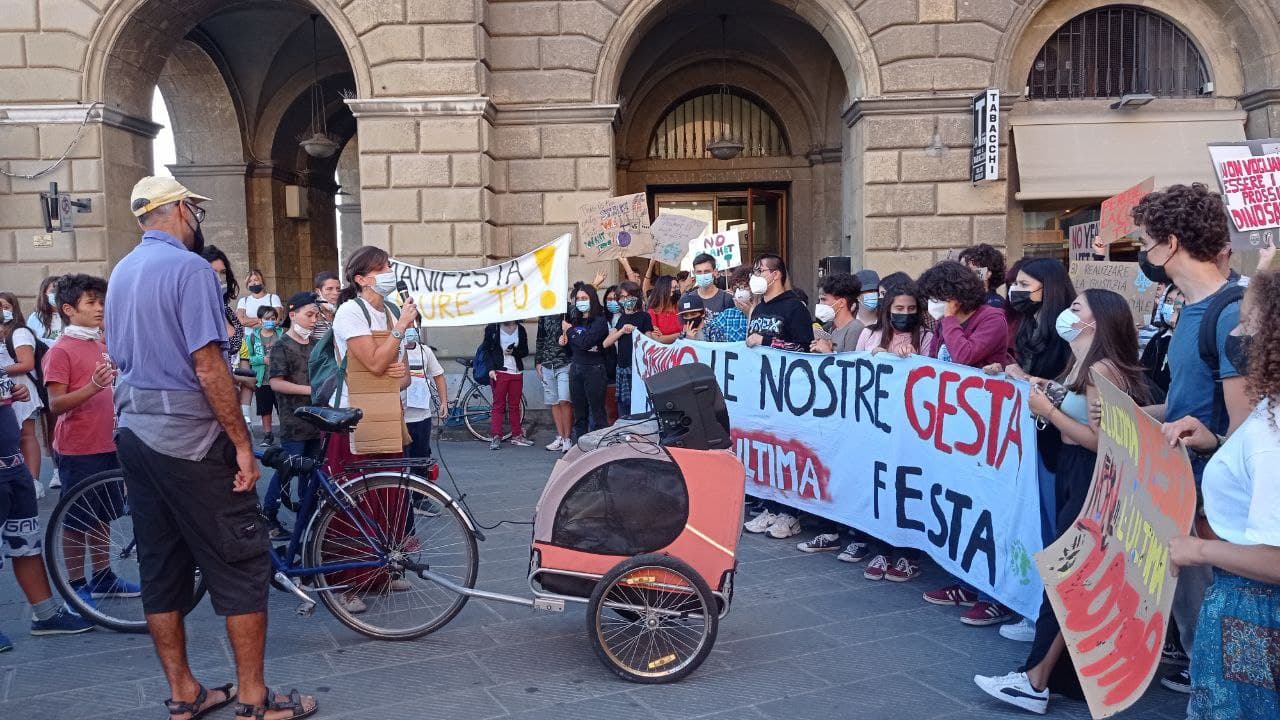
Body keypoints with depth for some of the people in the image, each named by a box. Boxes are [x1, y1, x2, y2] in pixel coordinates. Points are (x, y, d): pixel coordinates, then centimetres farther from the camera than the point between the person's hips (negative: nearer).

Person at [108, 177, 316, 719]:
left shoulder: (121, 273, 13)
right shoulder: (189, 267, -14)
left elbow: (122, 358, 18)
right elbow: (208, 366, -20)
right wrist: (242, 443, -16)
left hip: (133, 432, 9)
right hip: (188, 437, -9)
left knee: (161, 569, 12)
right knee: (241, 566, -1)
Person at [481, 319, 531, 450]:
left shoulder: (520, 329, 10)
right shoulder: (492, 328, 2)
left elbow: (525, 351, 12)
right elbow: (486, 349, 2)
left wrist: (514, 352, -9)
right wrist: (491, 368, -8)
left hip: (516, 372, 3)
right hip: (499, 371, -3)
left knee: (515, 405, 8)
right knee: (498, 405, -2)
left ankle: (517, 436, 14)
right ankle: (496, 437, -1)